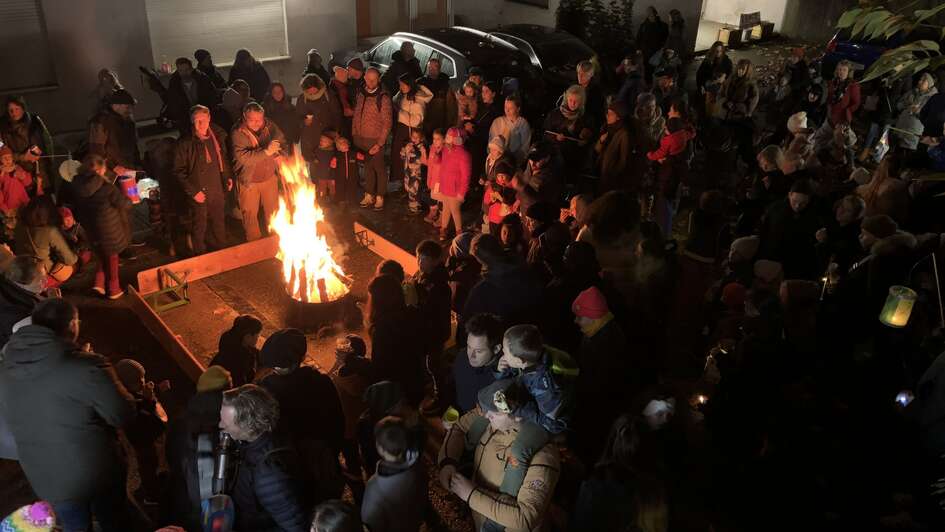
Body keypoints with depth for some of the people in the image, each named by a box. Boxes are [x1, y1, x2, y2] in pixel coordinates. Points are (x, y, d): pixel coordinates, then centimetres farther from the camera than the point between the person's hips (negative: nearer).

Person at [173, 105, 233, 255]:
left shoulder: (217, 136, -1)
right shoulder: (185, 143, -15)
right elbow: (179, 171, -11)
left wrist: (228, 176, 10)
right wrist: (193, 192, -15)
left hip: (217, 190, 4)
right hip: (199, 193, -4)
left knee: (219, 224, 19)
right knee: (200, 227, 8)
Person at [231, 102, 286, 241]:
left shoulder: (269, 126, -7)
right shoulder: (238, 133, -20)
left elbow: (282, 142, 7)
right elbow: (243, 157, -33)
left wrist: (279, 155, -16)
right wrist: (266, 152, -39)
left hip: (270, 177, 4)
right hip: (249, 180, -4)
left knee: (273, 210, 19)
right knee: (250, 214, 11)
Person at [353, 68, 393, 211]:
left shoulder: (383, 98, -12)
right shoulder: (359, 94, 4)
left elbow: (387, 123, -12)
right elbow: (356, 115, 14)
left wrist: (380, 143, -14)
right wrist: (354, 134, 10)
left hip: (375, 140, -5)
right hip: (361, 139, 5)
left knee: (379, 168, 3)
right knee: (367, 167, 15)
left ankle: (380, 197, 15)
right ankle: (369, 195, 26)